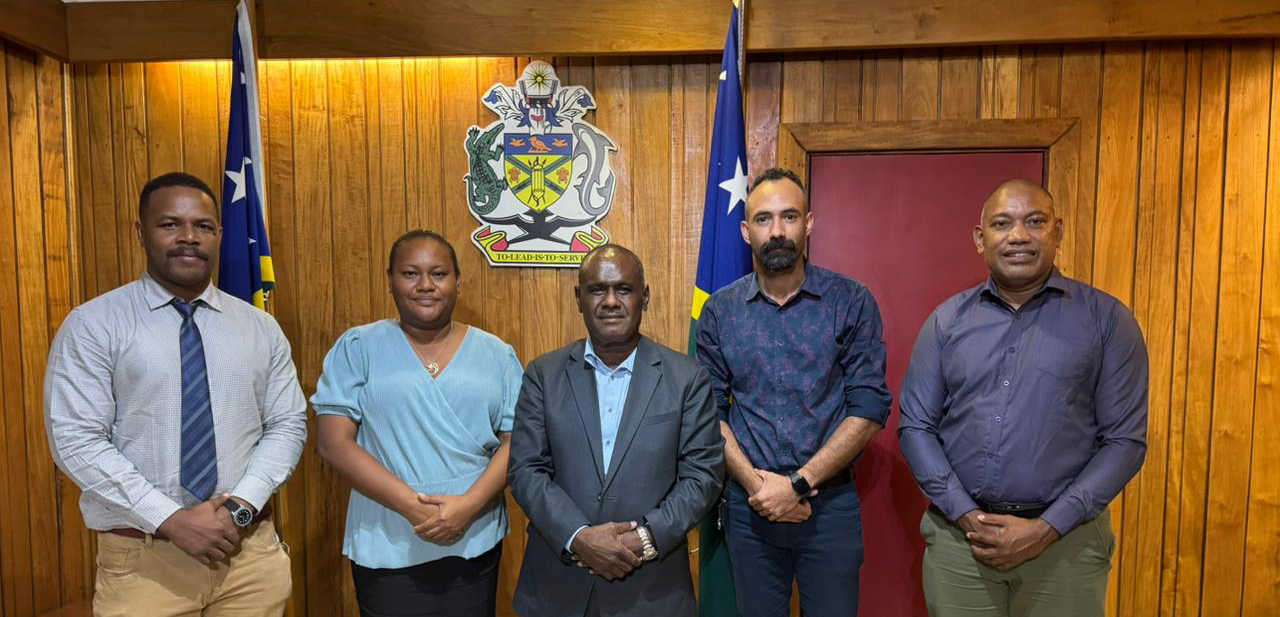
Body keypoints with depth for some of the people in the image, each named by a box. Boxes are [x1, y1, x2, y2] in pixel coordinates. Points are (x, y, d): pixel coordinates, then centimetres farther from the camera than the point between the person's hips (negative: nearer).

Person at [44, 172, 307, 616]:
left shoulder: (261, 327, 5)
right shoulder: (93, 325, -3)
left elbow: (287, 425, 3)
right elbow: (76, 440, -9)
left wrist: (240, 506, -11)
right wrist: (170, 519, -16)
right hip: (142, 556, -2)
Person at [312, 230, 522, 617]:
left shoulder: (496, 354, 3)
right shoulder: (357, 347, -1)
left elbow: (515, 441, 0)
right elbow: (333, 442, -7)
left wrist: (469, 505, -16)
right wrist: (413, 506, -16)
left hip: (476, 545, 2)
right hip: (387, 550, -1)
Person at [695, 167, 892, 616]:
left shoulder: (851, 302, -6)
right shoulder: (720, 311, 0)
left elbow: (870, 408, -9)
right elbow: (710, 411, 0)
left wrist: (798, 484, -14)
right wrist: (754, 482, -13)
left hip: (829, 504, -1)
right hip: (749, 506, 2)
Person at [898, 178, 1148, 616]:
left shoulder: (1107, 319, -1)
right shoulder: (947, 320, 2)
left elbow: (1124, 440, -3)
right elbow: (916, 427, 1)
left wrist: (1047, 528, -11)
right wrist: (967, 516, -10)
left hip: (1065, 539, -1)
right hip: (958, 532, 1)